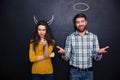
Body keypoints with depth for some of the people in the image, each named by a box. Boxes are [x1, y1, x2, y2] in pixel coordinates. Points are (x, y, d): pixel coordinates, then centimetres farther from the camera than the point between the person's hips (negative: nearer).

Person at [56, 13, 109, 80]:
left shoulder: (93, 37, 0)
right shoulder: (70, 37, -2)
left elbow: (97, 58, 0)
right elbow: (67, 57, -1)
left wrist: (99, 53, -21)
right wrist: (64, 53, -23)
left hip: (88, 72, 1)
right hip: (75, 72, -1)